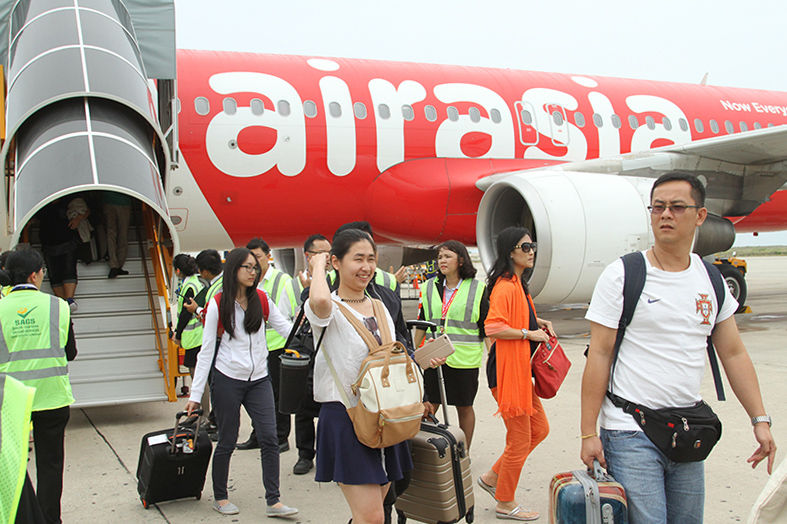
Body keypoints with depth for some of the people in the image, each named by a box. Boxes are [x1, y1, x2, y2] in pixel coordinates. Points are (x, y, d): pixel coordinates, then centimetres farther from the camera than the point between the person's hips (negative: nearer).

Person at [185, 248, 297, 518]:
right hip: (227, 380, -3)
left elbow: (287, 328, 2)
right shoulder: (218, 305, -5)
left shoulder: (262, 300, 6)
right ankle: (220, 497, 25)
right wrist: (195, 394, -6)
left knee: (269, 438, -4)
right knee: (227, 442, 6)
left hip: (259, 379, 3)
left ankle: (273, 501, 3)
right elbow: (206, 351, -4)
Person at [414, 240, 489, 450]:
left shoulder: (477, 289, 0)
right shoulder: (429, 287, 9)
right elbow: (422, 324, 15)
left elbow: (487, 327, 1)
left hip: (464, 359, -3)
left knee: (464, 407, 8)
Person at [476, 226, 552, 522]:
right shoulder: (505, 286, -19)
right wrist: (529, 333, -21)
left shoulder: (518, 284, 14)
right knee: (520, 440, 1)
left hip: (521, 370, 10)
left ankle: (492, 478, 28)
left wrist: (540, 322, 14)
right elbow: (493, 327, -28)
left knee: (539, 429, 18)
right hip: (507, 372, -10)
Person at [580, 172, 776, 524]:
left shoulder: (712, 280, 8)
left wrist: (760, 419, 7)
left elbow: (734, 354, 13)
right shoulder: (621, 275, -7)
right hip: (630, 434, -5)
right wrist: (588, 433, -10)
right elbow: (599, 356, -9)